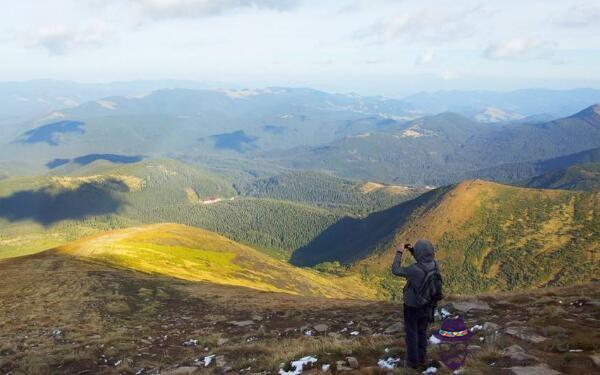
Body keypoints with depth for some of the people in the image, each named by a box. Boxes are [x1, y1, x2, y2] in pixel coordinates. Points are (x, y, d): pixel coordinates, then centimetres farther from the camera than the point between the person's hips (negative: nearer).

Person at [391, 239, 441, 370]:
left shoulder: (414, 270, -33)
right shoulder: (434, 265, -13)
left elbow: (395, 270, -18)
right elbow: (424, 261, 11)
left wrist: (399, 253, -9)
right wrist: (412, 250, 1)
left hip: (412, 307, -6)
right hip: (427, 306, 6)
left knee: (411, 334, 12)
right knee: (422, 332, 22)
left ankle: (413, 361, 23)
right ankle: (422, 359, 32)